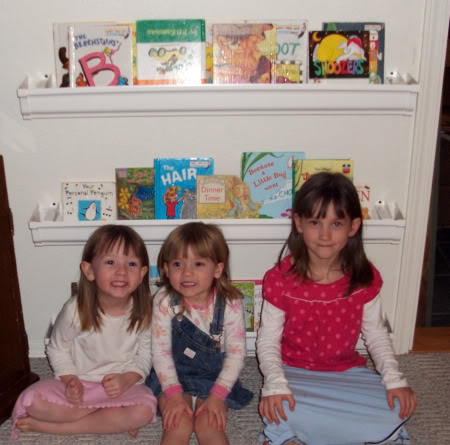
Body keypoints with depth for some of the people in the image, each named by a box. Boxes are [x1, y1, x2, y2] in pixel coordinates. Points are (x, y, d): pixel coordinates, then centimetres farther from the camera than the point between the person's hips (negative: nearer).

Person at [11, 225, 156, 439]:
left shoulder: (144, 312, -14)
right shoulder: (75, 310, -17)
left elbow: (145, 355, -3)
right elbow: (57, 349, -2)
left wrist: (127, 379, -20)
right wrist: (70, 381, -16)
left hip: (123, 383, 0)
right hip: (77, 383, 0)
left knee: (145, 409, -30)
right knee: (32, 401, -23)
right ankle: (115, 420, -14)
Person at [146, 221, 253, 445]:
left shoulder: (230, 303, -16)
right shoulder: (164, 301, -16)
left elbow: (236, 353, -10)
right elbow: (161, 352, -11)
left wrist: (217, 396, -16)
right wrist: (174, 394, -17)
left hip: (215, 379, 0)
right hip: (173, 378, 0)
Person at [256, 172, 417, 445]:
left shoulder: (365, 278, -8)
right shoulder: (280, 279, -14)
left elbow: (376, 334, 4)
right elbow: (268, 340, -8)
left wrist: (395, 379, -10)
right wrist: (275, 384, -25)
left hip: (347, 372, 4)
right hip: (295, 372, -3)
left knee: (396, 412, -21)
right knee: (282, 411, -35)